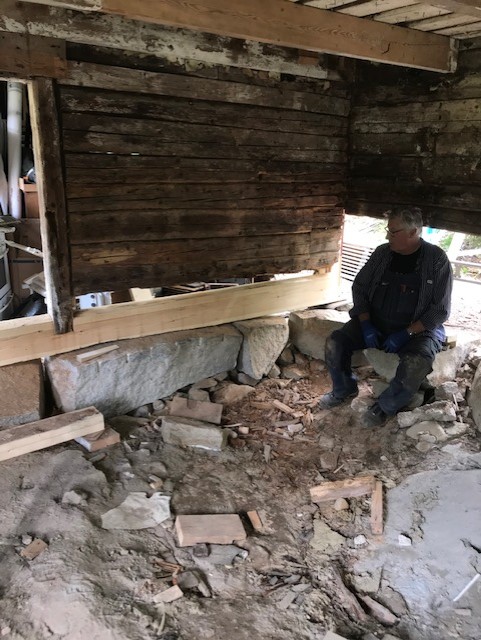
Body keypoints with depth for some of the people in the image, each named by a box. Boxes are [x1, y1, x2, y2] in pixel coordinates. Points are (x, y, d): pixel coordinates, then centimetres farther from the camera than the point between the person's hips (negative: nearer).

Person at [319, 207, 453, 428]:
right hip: (376, 323, 4)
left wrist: (406, 334, -20)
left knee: (416, 364, -35)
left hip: (418, 329, -4)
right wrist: (366, 325, -7)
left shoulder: (436, 260, -10)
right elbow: (359, 287, 7)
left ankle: (385, 407, -6)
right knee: (334, 343, -16)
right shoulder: (382, 253, 1)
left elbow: (440, 310, -11)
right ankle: (344, 389, 13)